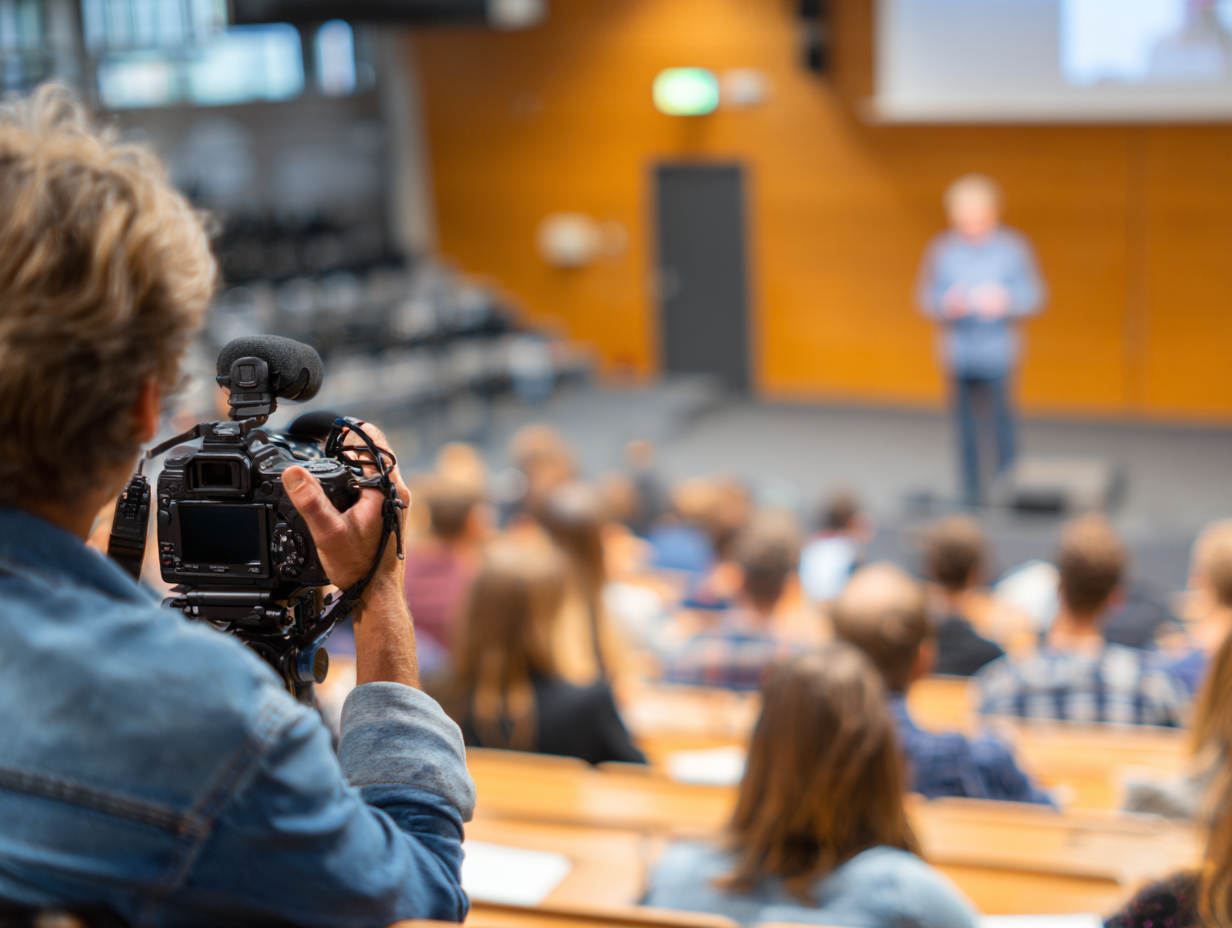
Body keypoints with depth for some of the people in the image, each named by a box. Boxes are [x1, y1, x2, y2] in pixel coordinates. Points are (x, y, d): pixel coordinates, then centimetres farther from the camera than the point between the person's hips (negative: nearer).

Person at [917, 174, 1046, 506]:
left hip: (999, 352, -1)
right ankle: (972, 489, 14)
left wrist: (1005, 302, -16)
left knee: (1002, 419, -8)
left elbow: (1033, 296, 2)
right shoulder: (942, 250, 2)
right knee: (966, 425, 5)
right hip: (958, 355, 1)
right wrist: (948, 304, -15)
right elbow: (925, 296, 6)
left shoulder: (1013, 247, 0)